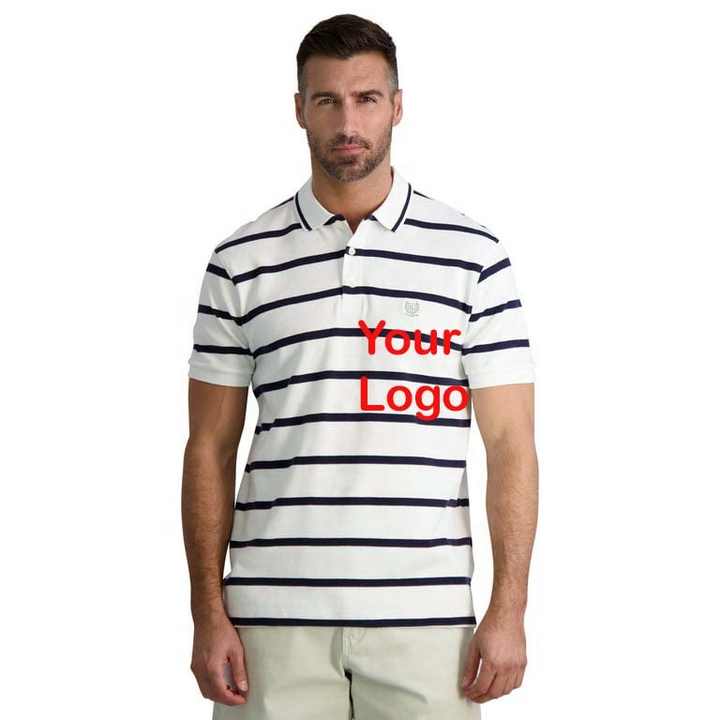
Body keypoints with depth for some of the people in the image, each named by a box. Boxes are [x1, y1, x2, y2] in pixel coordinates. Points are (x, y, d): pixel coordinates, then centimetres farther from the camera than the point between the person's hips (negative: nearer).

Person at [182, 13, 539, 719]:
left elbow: (510, 443, 2)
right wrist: (208, 615, 0)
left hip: (425, 616, 0)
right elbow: (210, 448, 7)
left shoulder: (473, 255, 3)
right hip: (274, 614, 1)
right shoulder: (241, 262, 5)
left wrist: (509, 610, -5)